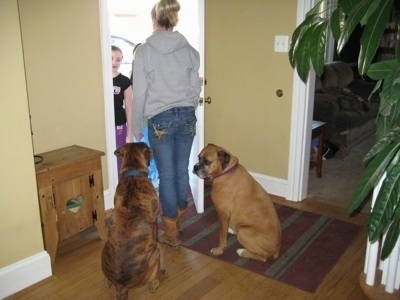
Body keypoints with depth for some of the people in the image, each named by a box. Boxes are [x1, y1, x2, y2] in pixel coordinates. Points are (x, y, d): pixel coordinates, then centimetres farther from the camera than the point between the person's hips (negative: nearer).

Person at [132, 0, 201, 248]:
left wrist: (137, 126, 6)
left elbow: (140, 93, -5)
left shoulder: (145, 51, -7)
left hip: (160, 119, -4)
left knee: (166, 175, 3)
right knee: (182, 170, 15)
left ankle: (172, 234, 13)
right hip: (186, 116, 4)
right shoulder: (189, 50, 3)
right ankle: (179, 220, 32)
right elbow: (196, 89, 7)